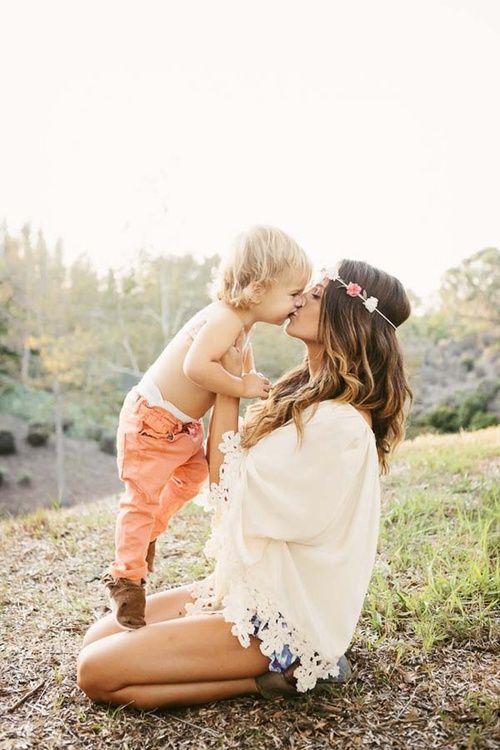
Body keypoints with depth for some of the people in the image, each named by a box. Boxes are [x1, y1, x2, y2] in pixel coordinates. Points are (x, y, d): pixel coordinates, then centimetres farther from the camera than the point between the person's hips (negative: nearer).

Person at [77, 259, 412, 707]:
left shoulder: (339, 424, -25)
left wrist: (229, 386, -12)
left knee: (97, 673, -12)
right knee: (99, 639, 9)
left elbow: (230, 488, -17)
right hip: (251, 586, 9)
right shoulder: (309, 396, 5)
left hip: (281, 617, -9)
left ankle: (275, 675, -2)